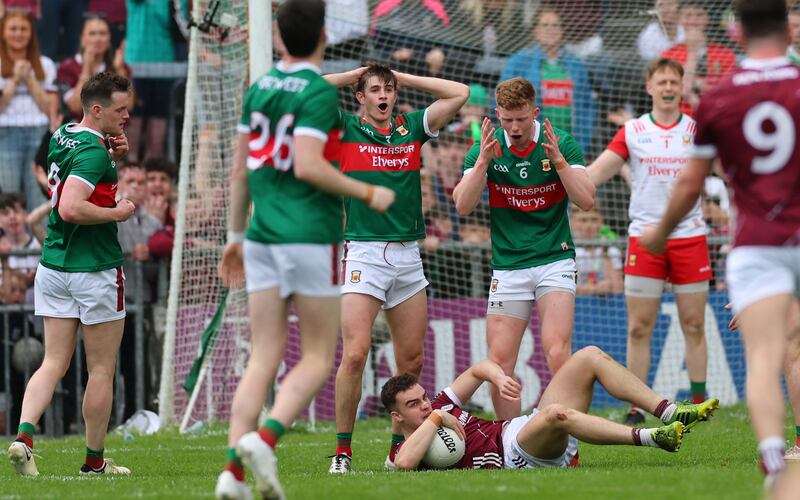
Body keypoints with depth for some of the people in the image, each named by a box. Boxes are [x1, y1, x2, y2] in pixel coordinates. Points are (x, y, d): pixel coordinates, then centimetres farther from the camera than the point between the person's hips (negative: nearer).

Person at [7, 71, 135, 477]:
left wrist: (113, 154, 10)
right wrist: (118, 213, -17)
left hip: (53, 267, 7)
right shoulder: (92, 152, -19)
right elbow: (71, 208, -30)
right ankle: (94, 462, 12)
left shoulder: (62, 136, 8)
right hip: (95, 271, -7)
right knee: (102, 370, 5)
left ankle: (24, 435, -16)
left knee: (54, 363, 6)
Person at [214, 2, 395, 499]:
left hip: (263, 236, 6)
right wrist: (368, 193, -9)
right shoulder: (320, 92, -10)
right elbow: (308, 165, -20)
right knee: (318, 359, 4)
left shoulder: (260, 88, 10)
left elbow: (240, 168, 14)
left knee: (264, 359, 6)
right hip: (312, 235, -6)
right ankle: (264, 440, -18)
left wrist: (237, 235, 22)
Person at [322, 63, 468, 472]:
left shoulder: (412, 128, 12)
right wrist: (353, 75, 4)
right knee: (354, 355, -14)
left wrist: (402, 78, 12)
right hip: (364, 254, -4)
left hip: (408, 257, 4)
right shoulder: (345, 131, 3)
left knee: (411, 361, 5)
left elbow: (458, 93, 11)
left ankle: (399, 449, 14)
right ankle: (342, 451, -7)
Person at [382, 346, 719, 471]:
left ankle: (669, 413, -10)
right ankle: (650, 437, -42)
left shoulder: (437, 407, 23)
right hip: (514, 454, -9)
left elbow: (477, 370, 28)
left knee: (591, 357, 0)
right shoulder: (408, 447, -1)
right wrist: (435, 421, -17)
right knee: (555, 414, -42)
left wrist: (499, 378, 6)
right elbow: (404, 464, -27)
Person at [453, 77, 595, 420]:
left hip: (554, 260, -2)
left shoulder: (562, 144, -2)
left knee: (557, 353, -18)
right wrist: (483, 161, -20)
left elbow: (587, 200, -10)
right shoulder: (486, 150, 1)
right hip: (507, 267, 2)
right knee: (499, 360, -3)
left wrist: (557, 159, -21)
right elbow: (463, 206, -9)